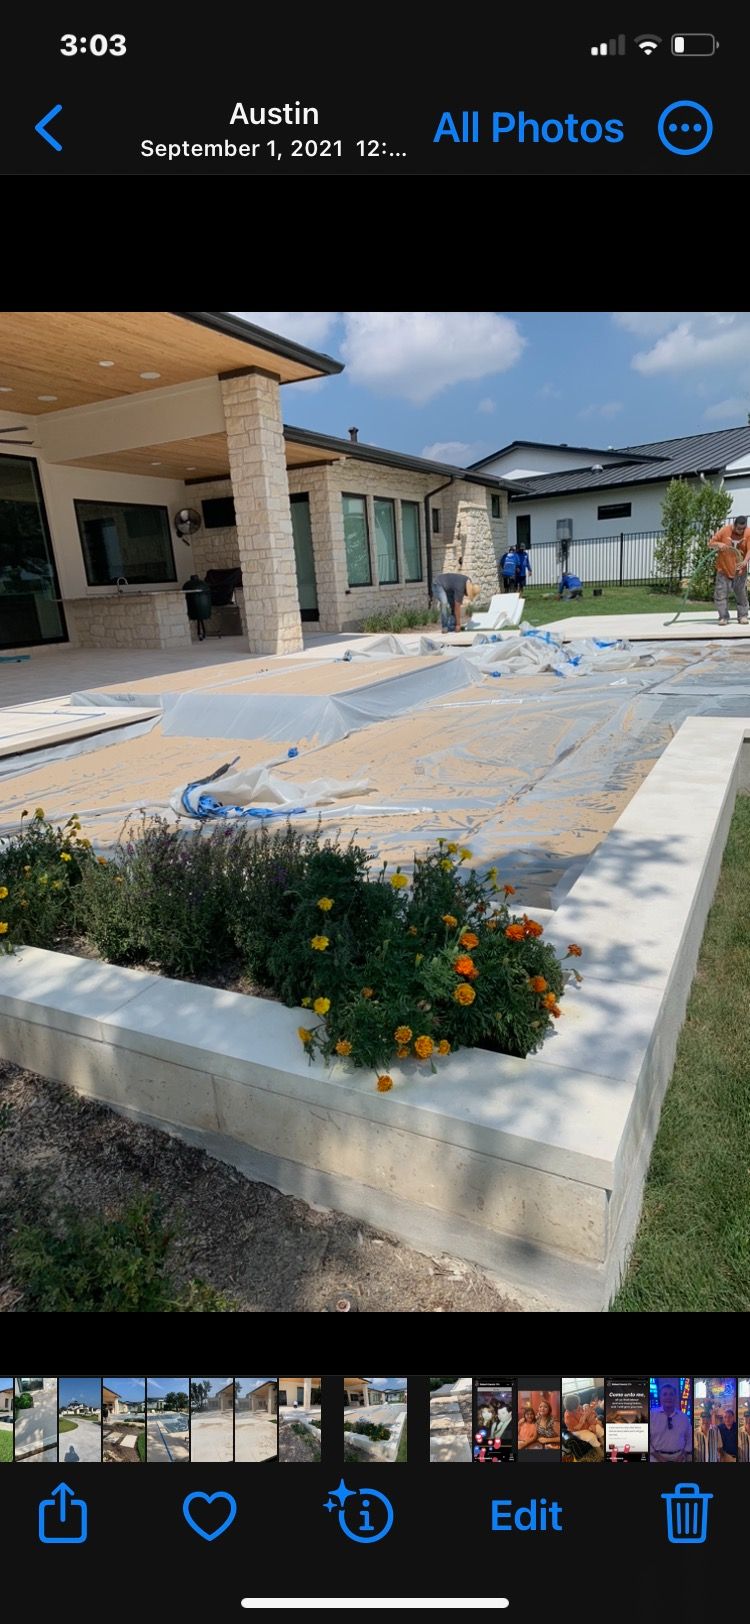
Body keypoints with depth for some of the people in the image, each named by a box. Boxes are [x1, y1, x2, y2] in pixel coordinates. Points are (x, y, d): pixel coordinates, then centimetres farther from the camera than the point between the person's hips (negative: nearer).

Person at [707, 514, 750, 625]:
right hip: (724, 568, -1)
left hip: (739, 569, 1)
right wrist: (718, 544, -26)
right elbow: (711, 543, -3)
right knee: (721, 593, -4)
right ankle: (723, 617, 3)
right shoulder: (724, 530, -10)